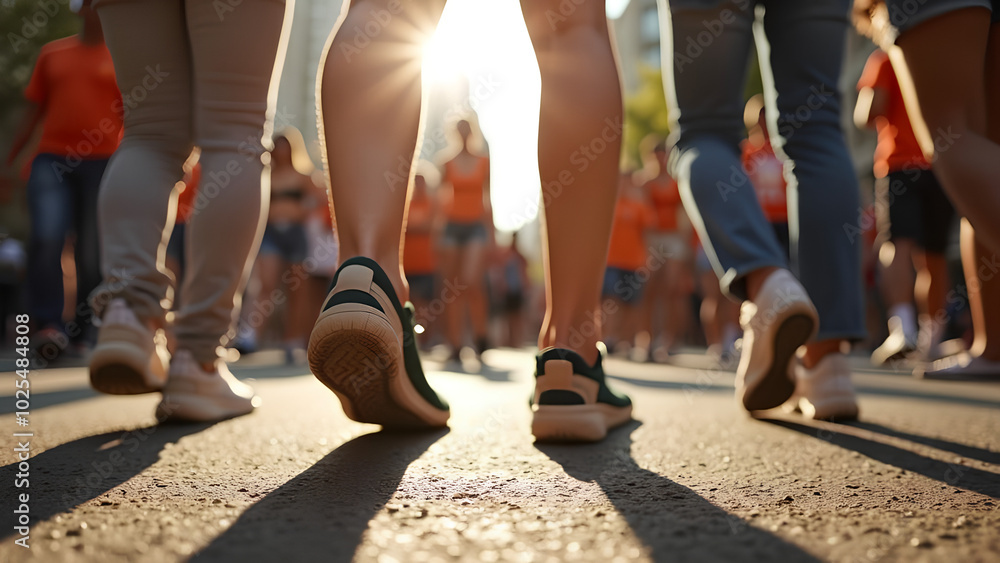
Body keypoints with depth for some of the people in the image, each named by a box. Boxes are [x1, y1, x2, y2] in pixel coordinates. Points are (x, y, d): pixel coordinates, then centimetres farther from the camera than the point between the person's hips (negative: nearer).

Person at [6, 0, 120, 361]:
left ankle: (81, 334, 11)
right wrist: (9, 162, 15)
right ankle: (48, 325, -11)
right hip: (52, 158, 2)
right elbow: (33, 113, 18)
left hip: (102, 162, -1)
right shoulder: (52, 54, 16)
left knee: (92, 253, -1)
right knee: (46, 237, -17)